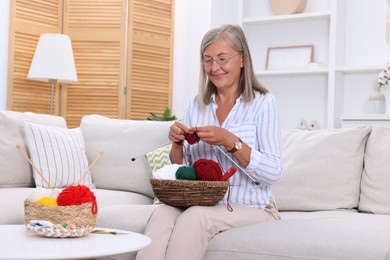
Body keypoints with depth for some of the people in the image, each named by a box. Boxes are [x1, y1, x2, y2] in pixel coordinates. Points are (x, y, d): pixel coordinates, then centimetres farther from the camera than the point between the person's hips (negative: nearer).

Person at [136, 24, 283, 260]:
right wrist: (177, 143, -8)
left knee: (195, 217, -33)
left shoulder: (263, 103, -2)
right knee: (161, 214, -30)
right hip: (201, 203, 4)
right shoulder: (196, 104, 11)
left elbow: (273, 173, -9)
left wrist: (230, 142, -21)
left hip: (250, 207, -3)